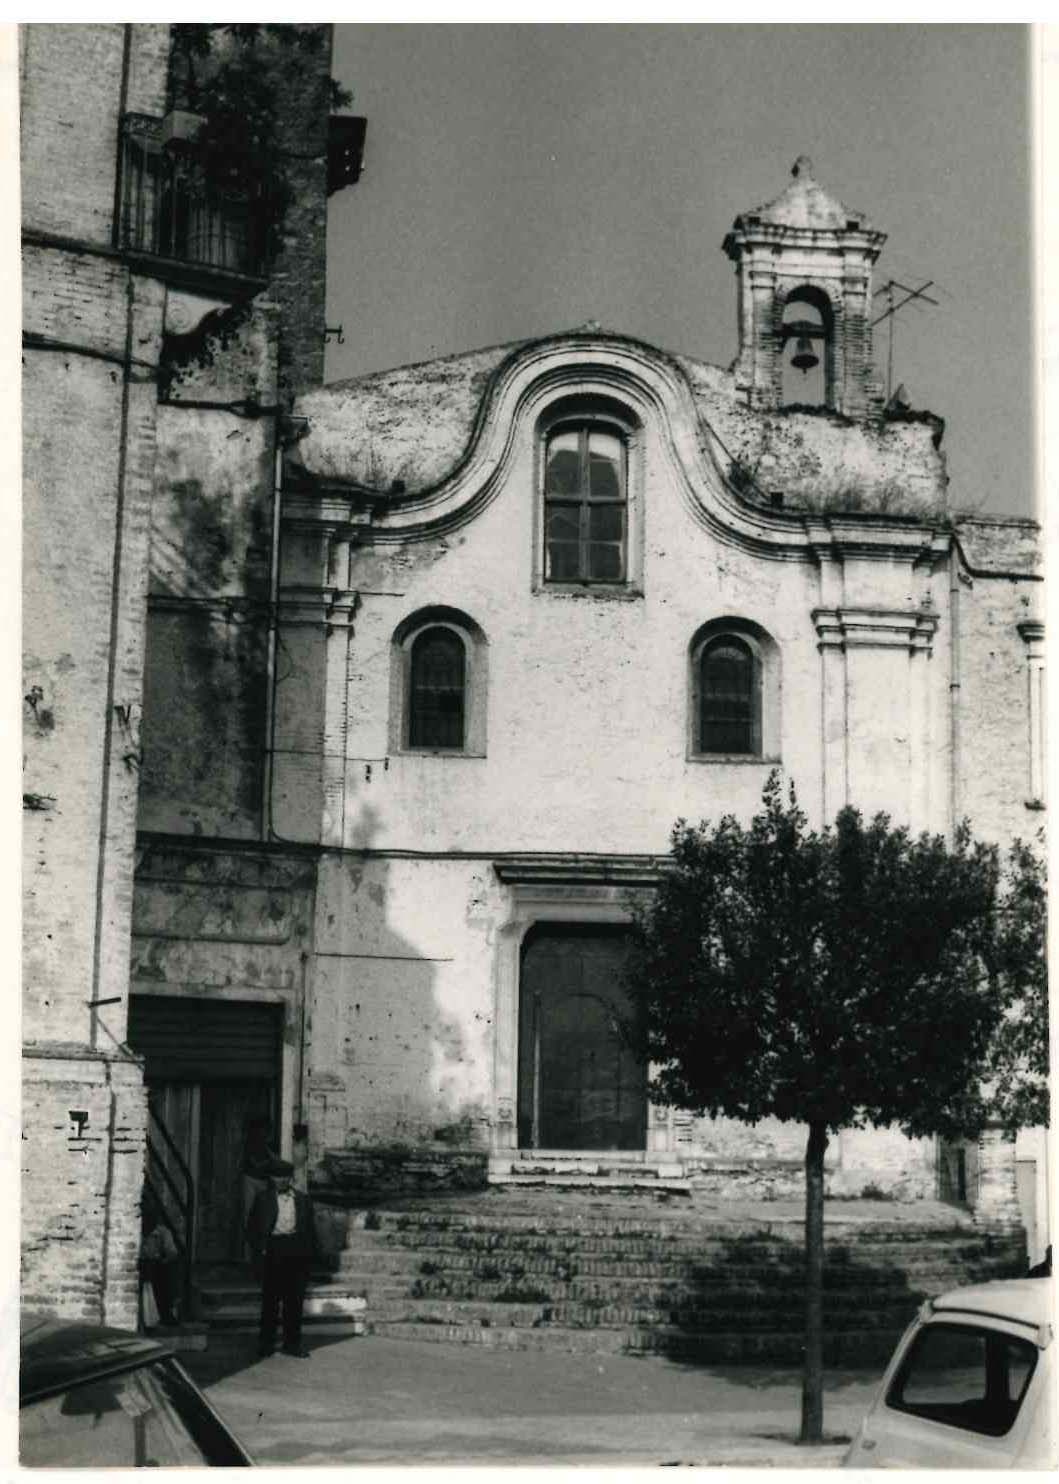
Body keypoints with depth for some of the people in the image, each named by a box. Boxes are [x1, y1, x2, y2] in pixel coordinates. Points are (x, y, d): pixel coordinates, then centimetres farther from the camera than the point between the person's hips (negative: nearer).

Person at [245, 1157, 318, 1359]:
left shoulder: (302, 1199, 13)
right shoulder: (263, 1198, 6)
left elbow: (310, 1228, 13)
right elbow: (252, 1228, 5)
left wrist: (310, 1255, 3)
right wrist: (259, 1250, -6)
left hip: (296, 1252, 2)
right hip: (273, 1250, -2)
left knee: (295, 1300, 4)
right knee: (271, 1299, 0)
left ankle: (292, 1342, 11)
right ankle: (266, 1343, 8)